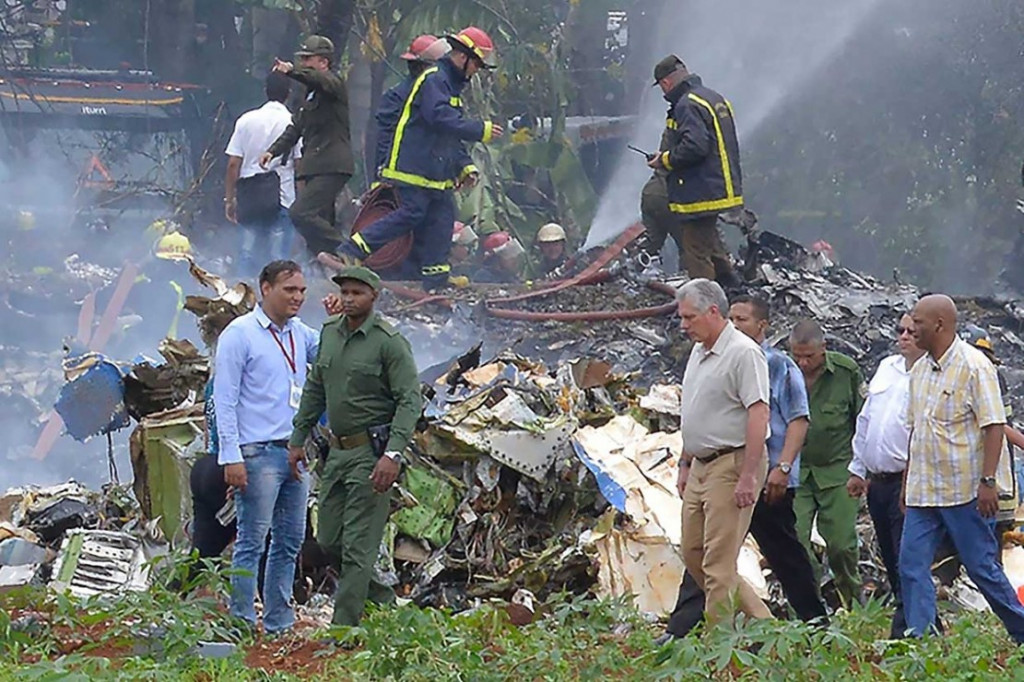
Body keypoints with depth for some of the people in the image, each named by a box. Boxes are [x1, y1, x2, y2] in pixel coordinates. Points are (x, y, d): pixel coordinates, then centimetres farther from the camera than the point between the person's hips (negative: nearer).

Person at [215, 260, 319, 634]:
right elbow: (224, 399, -9)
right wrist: (231, 457, -15)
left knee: (290, 540, 10)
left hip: (297, 451, 7)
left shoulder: (300, 334, 14)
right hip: (259, 452, -7)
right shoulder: (240, 334, -6)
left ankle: (278, 623, 17)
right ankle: (242, 623, -2)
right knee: (252, 541, -6)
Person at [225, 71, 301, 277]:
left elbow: (233, 164, 3)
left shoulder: (246, 120, 4)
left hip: (249, 196, 3)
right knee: (277, 258, -2)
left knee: (249, 255, 9)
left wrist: (230, 198, 10)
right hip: (282, 197, -3)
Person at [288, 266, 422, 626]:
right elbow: (315, 390, 20)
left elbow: (410, 400, -16)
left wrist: (393, 453, -26)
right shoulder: (330, 332, 9)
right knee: (329, 541, 12)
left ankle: (344, 629, -5)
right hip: (338, 449, 8)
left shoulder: (390, 342, -12)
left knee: (358, 545, -7)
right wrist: (298, 438, 17)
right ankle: (380, 596, 30)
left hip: (371, 451, -8)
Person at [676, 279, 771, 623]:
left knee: (719, 561, -9)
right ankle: (760, 620, 17)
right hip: (702, 466, 10)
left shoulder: (743, 353, -13)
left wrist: (748, 475, -24)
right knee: (693, 555, 10)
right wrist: (685, 464, 22)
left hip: (732, 465, -10)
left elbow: (759, 414, -20)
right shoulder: (699, 352, 16)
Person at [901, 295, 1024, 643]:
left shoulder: (974, 366, -10)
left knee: (982, 568, -1)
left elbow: (994, 426, -14)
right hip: (923, 492, 7)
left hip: (964, 491, -7)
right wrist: (908, 479, 19)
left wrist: (988, 481, -20)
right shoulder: (919, 370, 13)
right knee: (911, 567, -1)